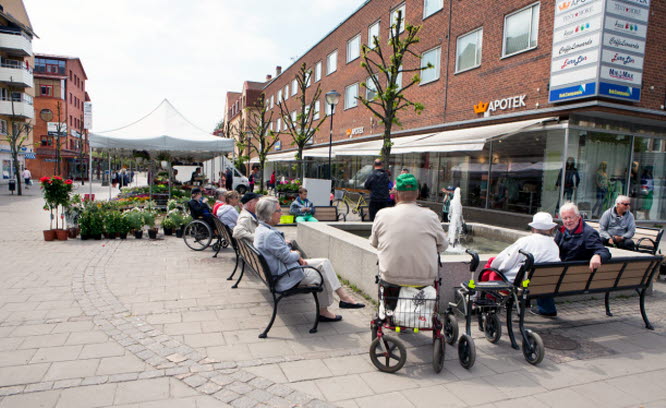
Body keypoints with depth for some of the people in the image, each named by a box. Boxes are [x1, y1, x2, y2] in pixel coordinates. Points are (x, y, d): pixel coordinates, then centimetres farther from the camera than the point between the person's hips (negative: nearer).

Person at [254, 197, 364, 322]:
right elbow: (287, 257, -23)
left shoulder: (261, 229, 7)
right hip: (286, 278, -10)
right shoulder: (269, 234, -27)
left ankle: (343, 296, 4)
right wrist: (297, 254, -1)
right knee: (323, 275, -2)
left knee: (325, 262, 4)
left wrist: (297, 257, 1)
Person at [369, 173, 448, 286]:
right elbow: (443, 245, 3)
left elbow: (373, 243, 8)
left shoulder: (382, 214, -7)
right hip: (424, 280, 0)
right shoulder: (430, 215, -10)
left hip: (390, 279, 1)